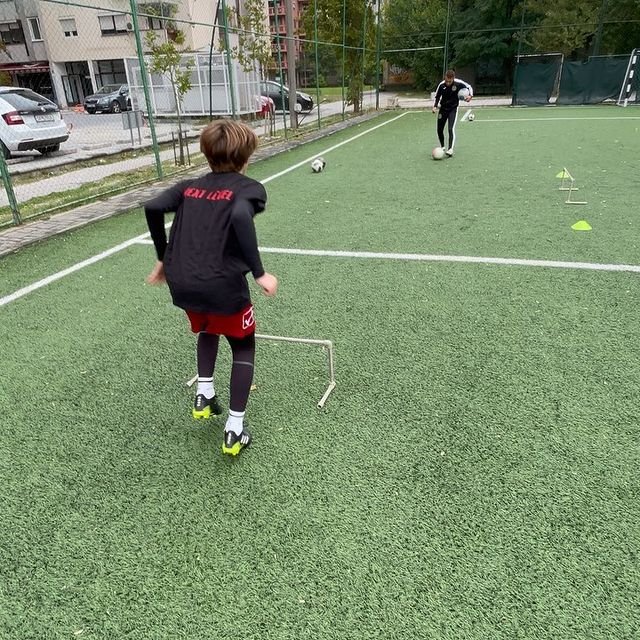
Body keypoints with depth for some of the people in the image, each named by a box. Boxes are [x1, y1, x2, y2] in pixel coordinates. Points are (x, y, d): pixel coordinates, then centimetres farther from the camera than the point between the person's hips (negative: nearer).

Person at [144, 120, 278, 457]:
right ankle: (234, 430, 16)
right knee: (243, 347, 17)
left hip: (181, 284, 5)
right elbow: (240, 217, -21)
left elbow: (153, 207, 3)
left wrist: (163, 258, 13)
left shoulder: (191, 186, 16)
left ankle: (203, 396, 33)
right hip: (222, 285, -5)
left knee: (207, 329, 36)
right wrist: (259, 273, -18)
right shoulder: (249, 187, 1)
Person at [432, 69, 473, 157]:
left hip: (453, 109, -3)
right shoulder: (441, 85, -14)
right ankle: (442, 147, 31)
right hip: (443, 109, 3)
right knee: (439, 130, 9)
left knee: (451, 129, -20)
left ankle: (450, 149, -23)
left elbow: (469, 87, -3)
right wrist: (435, 106, -11)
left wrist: (470, 96, -19)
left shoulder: (458, 83, -19)